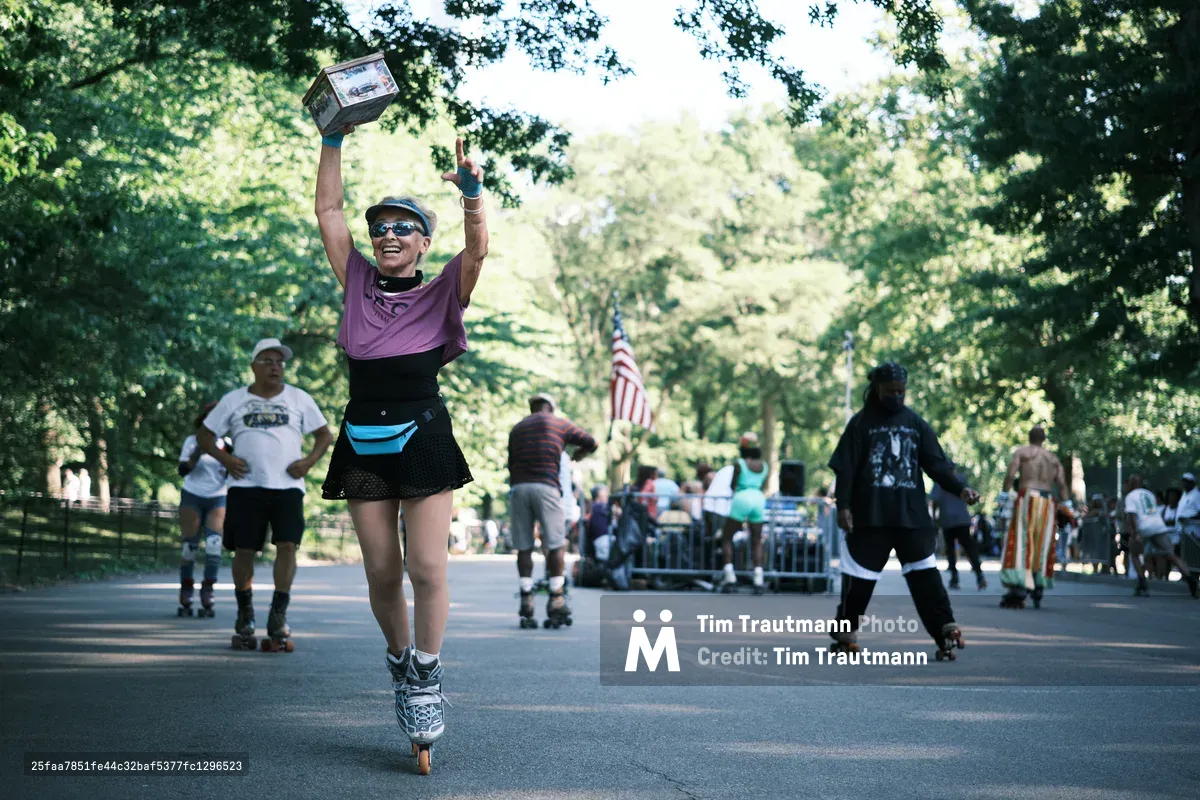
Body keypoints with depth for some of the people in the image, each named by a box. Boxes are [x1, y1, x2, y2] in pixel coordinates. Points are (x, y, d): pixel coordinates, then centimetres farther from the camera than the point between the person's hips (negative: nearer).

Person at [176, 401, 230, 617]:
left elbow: (230, 475, 1)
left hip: (218, 499, 1)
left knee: (214, 544, -16)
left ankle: (207, 590, -8)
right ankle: (185, 594, 13)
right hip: (192, 496, -1)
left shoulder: (226, 444, 5)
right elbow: (183, 470, -9)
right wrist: (198, 452, -21)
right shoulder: (192, 441, -1)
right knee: (190, 547, -2)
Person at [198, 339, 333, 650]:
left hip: (287, 487, 0)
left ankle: (278, 618, -4)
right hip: (245, 487, 0)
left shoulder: (299, 399, 11)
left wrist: (309, 461, -1)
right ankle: (244, 618, 16)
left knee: (287, 545, -13)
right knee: (244, 550, 0)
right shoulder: (234, 400, 10)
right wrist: (224, 458, -2)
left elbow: (324, 435, 16)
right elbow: (204, 435, 15)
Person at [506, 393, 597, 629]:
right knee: (555, 545, 3)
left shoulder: (517, 428, 20)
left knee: (523, 548, 5)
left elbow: (511, 463, 20)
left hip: (518, 487, 3)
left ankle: (526, 603, 3)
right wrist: (579, 453, 38)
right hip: (546, 486, -3)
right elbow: (591, 443, 19)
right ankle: (557, 603, 1)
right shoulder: (560, 424, 12)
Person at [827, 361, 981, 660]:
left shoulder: (915, 422, 9)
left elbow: (937, 464, 5)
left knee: (925, 575, -4)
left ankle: (947, 632, -6)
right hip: (869, 516, -2)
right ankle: (845, 633, 17)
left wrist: (960, 489, -9)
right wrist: (843, 505, -12)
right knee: (859, 577, 4)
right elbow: (844, 468, -3)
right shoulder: (861, 423, 0)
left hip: (911, 515, 2)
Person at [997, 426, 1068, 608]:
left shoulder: (1021, 451, 9)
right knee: (1041, 547, 11)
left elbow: (1010, 475, -6)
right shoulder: (1053, 458, 20)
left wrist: (1004, 500, -6)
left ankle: (1018, 589, -25)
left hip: (1027, 499, -4)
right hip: (1047, 503, 4)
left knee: (1020, 543, -11)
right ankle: (1037, 593, 11)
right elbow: (1062, 485, 9)